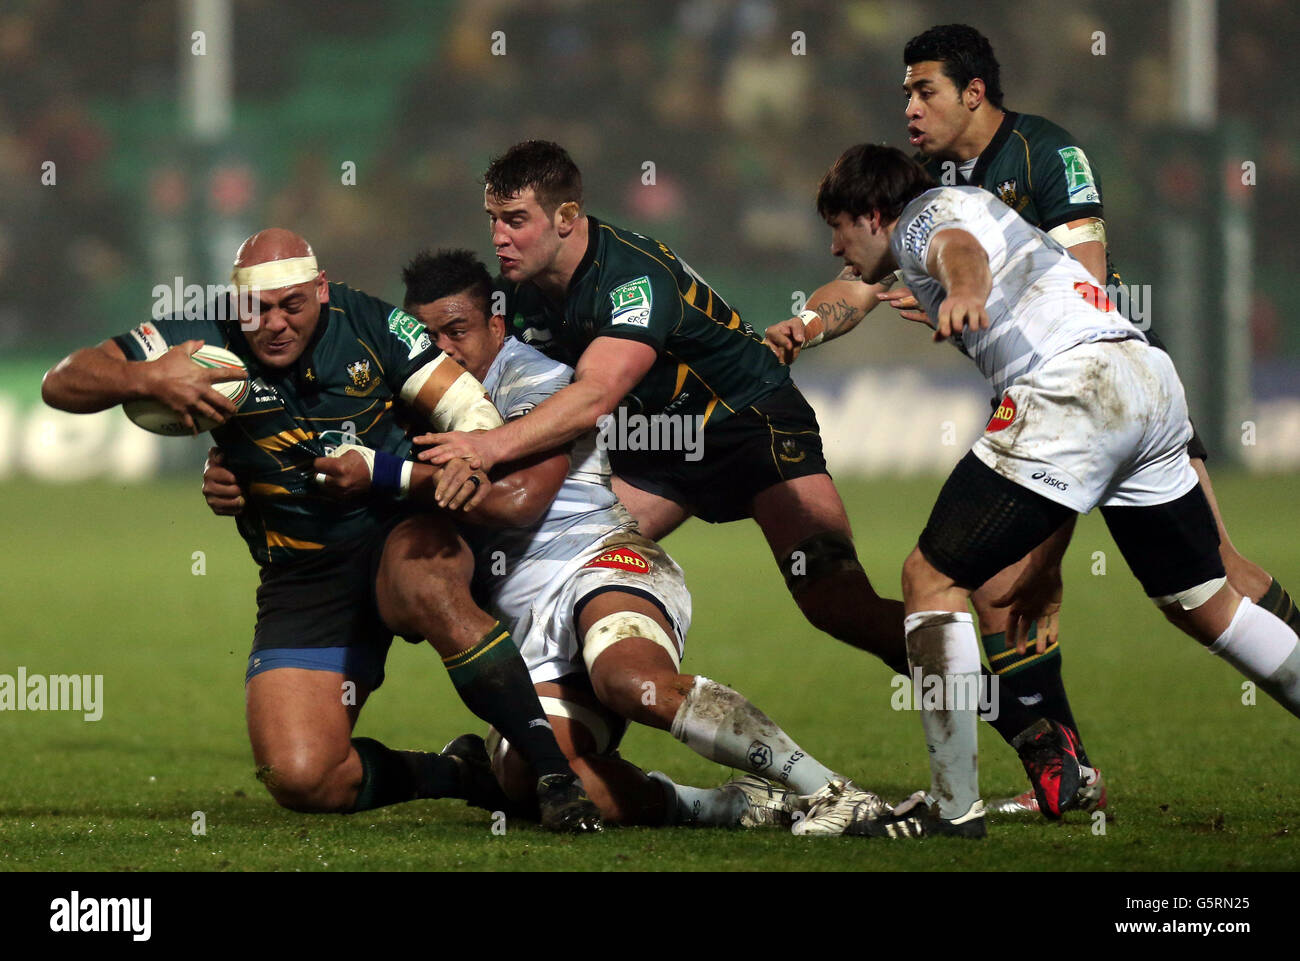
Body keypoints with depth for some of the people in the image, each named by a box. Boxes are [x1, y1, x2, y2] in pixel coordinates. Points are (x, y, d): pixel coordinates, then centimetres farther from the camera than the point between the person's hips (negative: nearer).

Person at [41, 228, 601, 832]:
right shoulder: (207, 340, -7)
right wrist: (145, 379, -28)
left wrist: (471, 460, -30)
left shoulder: (369, 325, -6)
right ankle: (467, 777, 5)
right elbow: (63, 385, -8)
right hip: (301, 578, 1)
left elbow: (469, 405, -6)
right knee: (300, 780, -18)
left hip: (401, 536, -1)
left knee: (426, 585, -41)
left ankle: (552, 769, -34)